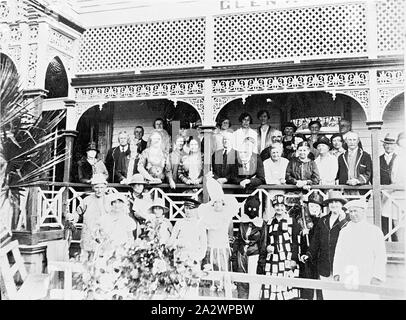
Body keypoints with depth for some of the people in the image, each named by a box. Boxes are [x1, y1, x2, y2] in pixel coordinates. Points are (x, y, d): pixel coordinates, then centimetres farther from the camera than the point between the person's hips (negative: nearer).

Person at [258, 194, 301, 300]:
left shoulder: (292, 222, 4)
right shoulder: (269, 224, 15)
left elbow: (297, 242, 0)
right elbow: (265, 243, 21)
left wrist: (294, 259, -8)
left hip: (287, 261, -3)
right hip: (271, 261, 3)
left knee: (287, 288, -9)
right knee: (269, 288, 0)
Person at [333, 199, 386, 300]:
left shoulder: (375, 231, 4)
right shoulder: (344, 232, 14)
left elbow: (381, 256, -1)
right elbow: (338, 254, 12)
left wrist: (377, 277, -9)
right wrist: (336, 273, 2)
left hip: (367, 280, -3)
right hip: (346, 278, 3)